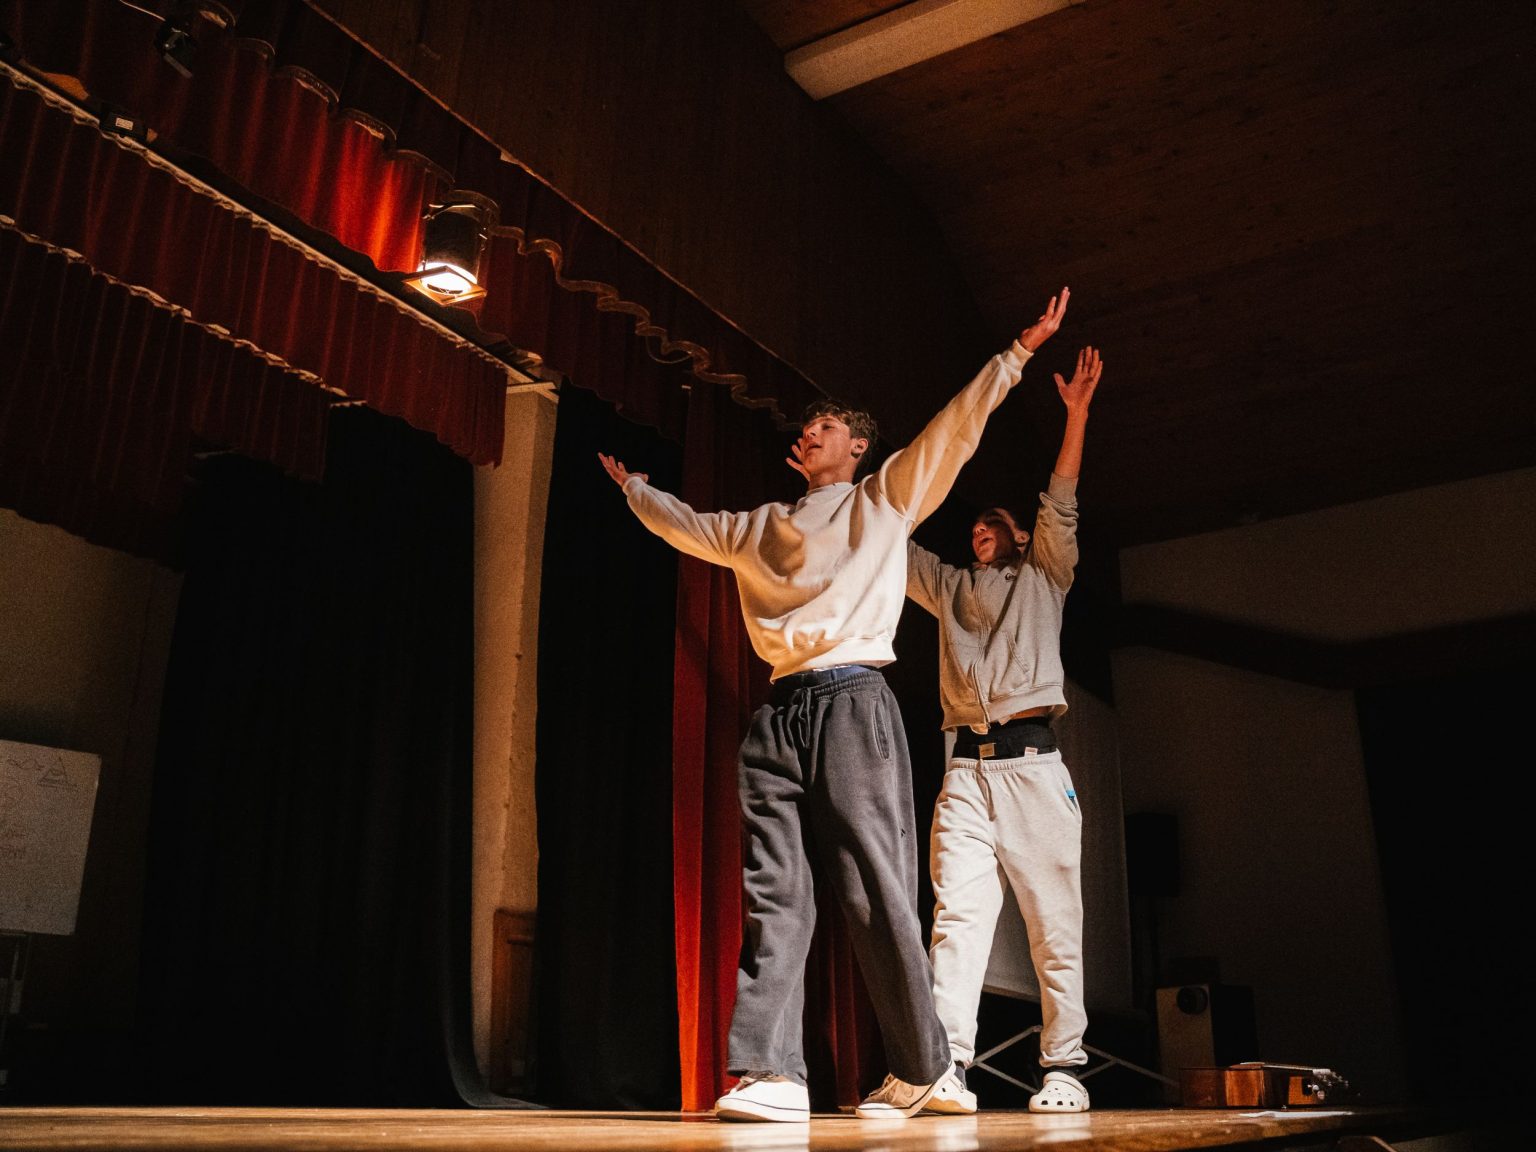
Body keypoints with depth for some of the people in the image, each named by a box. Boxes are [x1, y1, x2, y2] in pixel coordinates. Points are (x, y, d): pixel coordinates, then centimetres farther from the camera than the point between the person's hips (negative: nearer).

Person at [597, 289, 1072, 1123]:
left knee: (876, 893, -7)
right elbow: (684, 525, 42)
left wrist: (1018, 351, 6)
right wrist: (632, 486, 55)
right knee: (773, 895, -5)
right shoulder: (760, 527, 27)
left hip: (851, 701, -4)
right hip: (778, 713, 5)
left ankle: (920, 1070, 4)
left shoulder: (886, 498, 15)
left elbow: (957, 425, 9)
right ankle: (769, 1072, -9)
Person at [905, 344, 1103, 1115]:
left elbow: (1061, 505, 6)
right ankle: (946, 1068, -17)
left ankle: (1063, 1069, 3)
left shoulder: (1043, 577, 18)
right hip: (965, 769, 2)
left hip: (1032, 761, -2)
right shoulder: (949, 588, 25)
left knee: (1055, 927, -2)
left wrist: (1077, 413, -4)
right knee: (957, 917, -10)